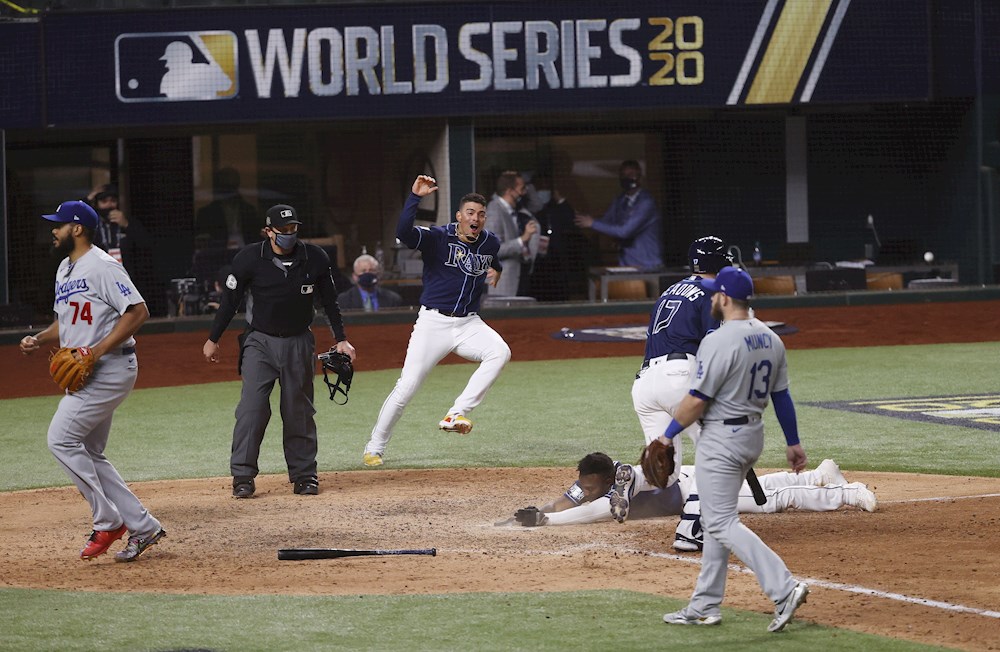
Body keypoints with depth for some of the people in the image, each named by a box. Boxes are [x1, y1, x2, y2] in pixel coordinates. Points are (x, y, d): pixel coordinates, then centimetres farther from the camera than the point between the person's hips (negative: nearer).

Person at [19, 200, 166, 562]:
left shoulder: (102, 266, -13)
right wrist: (39, 341, 6)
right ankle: (142, 527, 13)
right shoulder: (65, 269, 18)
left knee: (61, 439, -15)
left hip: (110, 367, -10)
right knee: (89, 455, 10)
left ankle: (108, 521, -8)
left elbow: (138, 311, -19)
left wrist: (97, 350, -23)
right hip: (85, 374, 10)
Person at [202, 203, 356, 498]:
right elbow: (230, 300, -1)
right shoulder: (250, 259, -11)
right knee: (252, 407, -12)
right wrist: (213, 339, 4)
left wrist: (341, 339, 7)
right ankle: (242, 476, -9)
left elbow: (330, 302, 7)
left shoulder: (315, 259, -6)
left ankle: (303, 475, 16)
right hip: (260, 342, -2)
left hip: (299, 344, 2)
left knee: (299, 412, 6)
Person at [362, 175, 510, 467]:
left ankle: (456, 414, -24)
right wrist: (415, 197, -37)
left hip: (469, 323, 4)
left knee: (500, 352, -27)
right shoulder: (437, 238, -9)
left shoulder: (491, 243, 7)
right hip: (434, 322, -4)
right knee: (407, 386, -8)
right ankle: (375, 446, 9)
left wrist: (495, 271, 10)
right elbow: (403, 232, -29)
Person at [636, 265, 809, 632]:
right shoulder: (770, 339, 6)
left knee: (722, 523, -8)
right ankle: (704, 607, 20)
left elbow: (697, 400, -20)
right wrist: (793, 442, 18)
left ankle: (784, 588, -21)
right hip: (753, 434, 9)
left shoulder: (718, 342, -20)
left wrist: (668, 434, -8)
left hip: (721, 436, -9)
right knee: (715, 519, 17)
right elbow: (781, 394, 11)